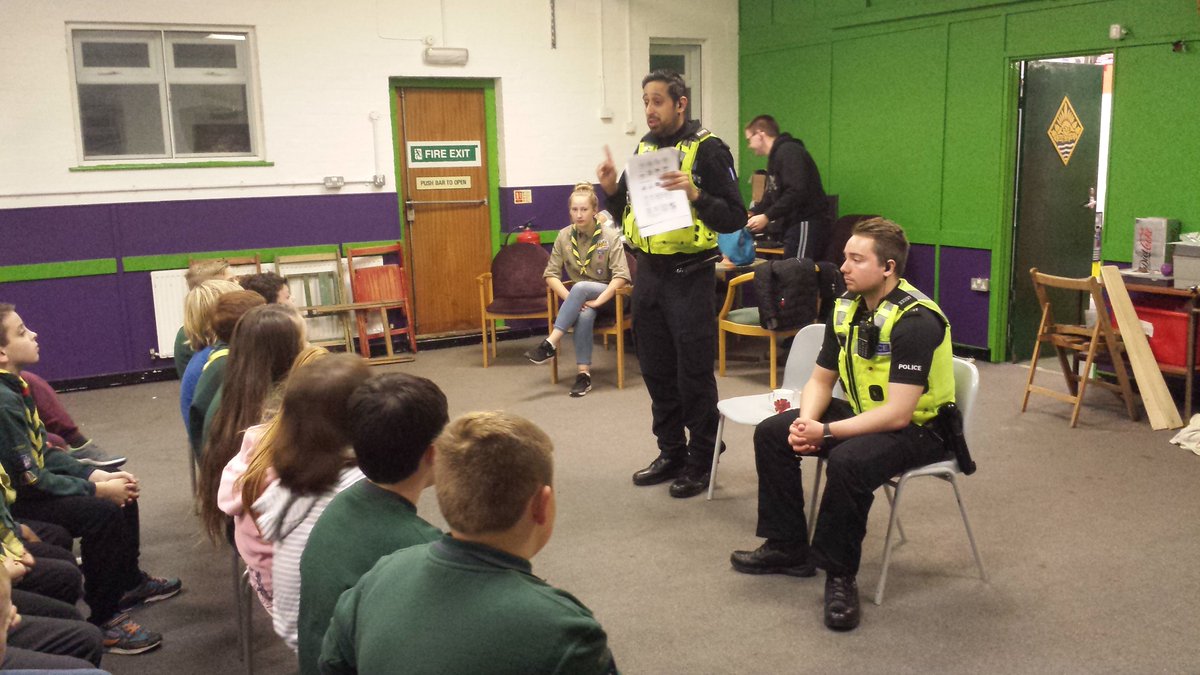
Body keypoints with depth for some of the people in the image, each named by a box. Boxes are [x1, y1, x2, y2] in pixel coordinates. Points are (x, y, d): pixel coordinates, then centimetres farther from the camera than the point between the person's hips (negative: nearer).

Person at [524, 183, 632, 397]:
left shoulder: (609, 237, -11)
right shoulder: (564, 236, -3)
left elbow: (621, 276, -18)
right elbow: (551, 274, -5)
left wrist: (597, 301, -30)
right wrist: (571, 299, -21)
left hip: (608, 297, -2)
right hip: (580, 297, 2)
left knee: (580, 287, -35)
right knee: (584, 314, -35)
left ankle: (550, 344, -36)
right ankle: (584, 373, -33)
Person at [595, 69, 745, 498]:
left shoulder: (706, 149, -9)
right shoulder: (644, 148, 11)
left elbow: (735, 218, -12)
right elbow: (627, 210, 19)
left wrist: (695, 194, -26)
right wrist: (612, 189, 0)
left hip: (688, 276, -7)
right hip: (648, 274, 7)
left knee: (694, 375, 1)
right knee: (657, 372, 14)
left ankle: (701, 462, 15)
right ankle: (671, 453, 28)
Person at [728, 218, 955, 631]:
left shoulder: (916, 321, -26)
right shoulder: (847, 308, -1)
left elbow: (897, 415, -30)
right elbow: (821, 380, 7)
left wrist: (825, 432, -29)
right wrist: (806, 421, -14)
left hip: (919, 427, -8)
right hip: (862, 413, 9)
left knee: (847, 461, -36)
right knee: (772, 433, 0)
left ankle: (840, 574, -15)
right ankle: (787, 548, 11)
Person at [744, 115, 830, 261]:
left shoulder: (788, 152, -11)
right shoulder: (776, 156, 21)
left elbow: (797, 192, -22)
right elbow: (771, 196, 27)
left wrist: (767, 217, -21)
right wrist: (751, 213, 13)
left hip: (806, 225, -10)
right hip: (795, 225, 10)